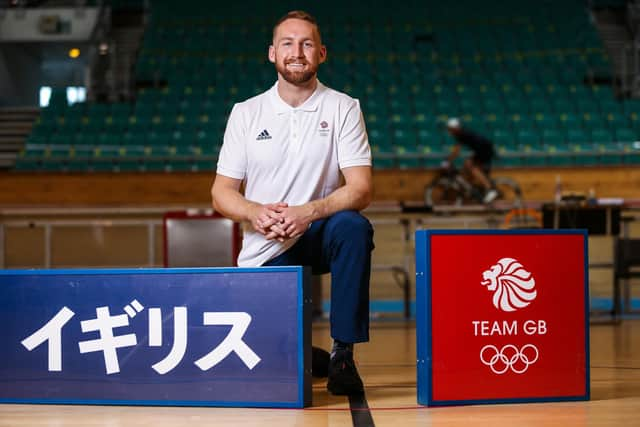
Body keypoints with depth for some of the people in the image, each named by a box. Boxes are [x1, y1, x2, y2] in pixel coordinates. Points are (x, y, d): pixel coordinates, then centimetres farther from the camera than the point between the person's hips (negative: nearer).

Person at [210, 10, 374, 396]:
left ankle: (343, 354, -24)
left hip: (319, 234, -1)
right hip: (265, 249, 1)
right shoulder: (246, 113, 1)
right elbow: (221, 192, 1)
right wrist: (255, 213, -22)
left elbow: (361, 190, -13)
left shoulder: (344, 108, -3)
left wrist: (308, 212, -31)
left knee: (354, 227, -35)